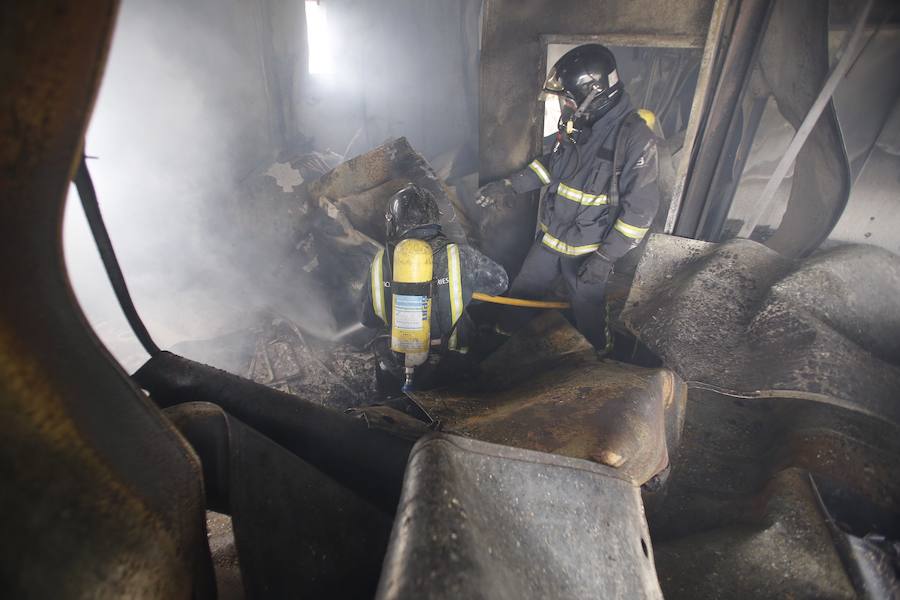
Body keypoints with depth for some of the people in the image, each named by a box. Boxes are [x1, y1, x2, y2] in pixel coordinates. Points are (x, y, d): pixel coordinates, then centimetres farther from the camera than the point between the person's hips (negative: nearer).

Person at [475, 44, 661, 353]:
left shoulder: (634, 138, -24)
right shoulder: (576, 123, -3)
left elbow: (641, 207, -21)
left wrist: (606, 257, -22)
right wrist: (507, 185, 5)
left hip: (588, 251, -6)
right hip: (549, 236, 6)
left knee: (588, 314, 15)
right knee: (523, 292, 21)